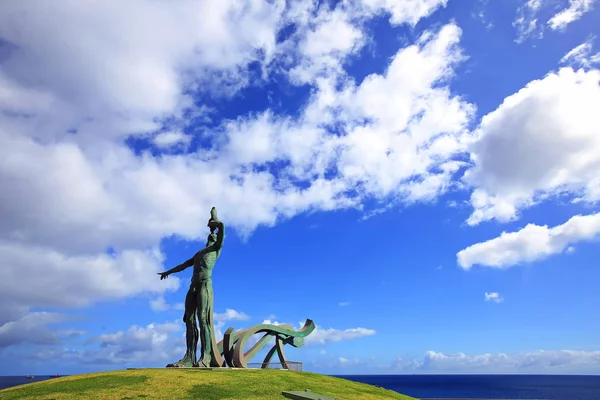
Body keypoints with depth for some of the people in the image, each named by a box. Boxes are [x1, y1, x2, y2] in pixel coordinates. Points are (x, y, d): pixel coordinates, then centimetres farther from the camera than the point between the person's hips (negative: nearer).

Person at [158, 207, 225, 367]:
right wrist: (169, 271, 51)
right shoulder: (199, 253, 31)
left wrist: (215, 223, 15)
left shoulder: (216, 248, 10)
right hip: (193, 286, 7)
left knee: (203, 320, -16)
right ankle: (189, 357, -3)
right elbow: (184, 265, 43)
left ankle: (206, 358, -19)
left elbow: (221, 226, -3)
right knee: (190, 321, -1)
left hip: (205, 285, -7)